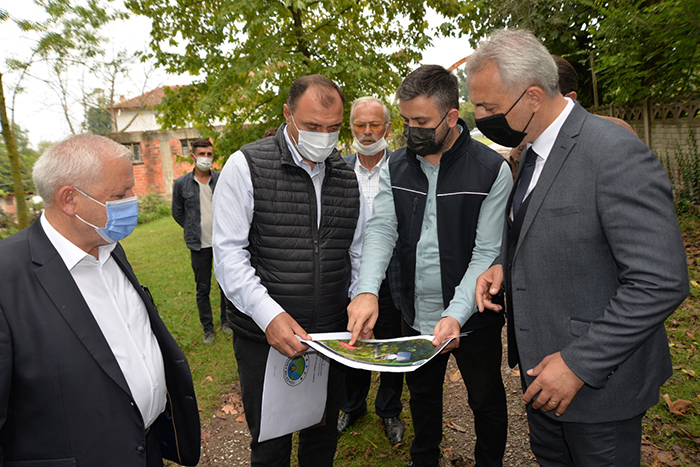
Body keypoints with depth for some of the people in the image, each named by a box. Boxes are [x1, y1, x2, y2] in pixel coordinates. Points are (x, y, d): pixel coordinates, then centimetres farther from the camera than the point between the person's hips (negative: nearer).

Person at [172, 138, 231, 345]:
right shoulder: (181, 184, -2)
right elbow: (177, 213, 9)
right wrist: (194, 231, 6)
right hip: (199, 245, -1)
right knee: (203, 289, 7)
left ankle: (226, 321, 30)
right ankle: (208, 329, 22)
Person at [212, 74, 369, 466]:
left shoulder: (347, 176, 6)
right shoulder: (246, 166, -8)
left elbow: (359, 251, 11)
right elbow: (229, 254, -12)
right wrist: (269, 315, -22)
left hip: (332, 334, 4)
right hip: (264, 336, -3)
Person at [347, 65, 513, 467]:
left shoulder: (492, 170, -15)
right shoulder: (397, 167, -1)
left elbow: (487, 252, -17)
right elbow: (382, 228, -9)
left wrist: (456, 315, -28)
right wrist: (368, 291, -25)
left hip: (474, 318, -3)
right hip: (417, 314, 4)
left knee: (486, 401, 18)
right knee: (422, 392, 24)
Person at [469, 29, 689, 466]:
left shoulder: (616, 154, -25)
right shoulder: (535, 149, 4)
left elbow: (661, 282, -26)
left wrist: (580, 363, -23)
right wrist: (505, 264, -2)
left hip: (599, 379, -8)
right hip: (540, 364, 8)